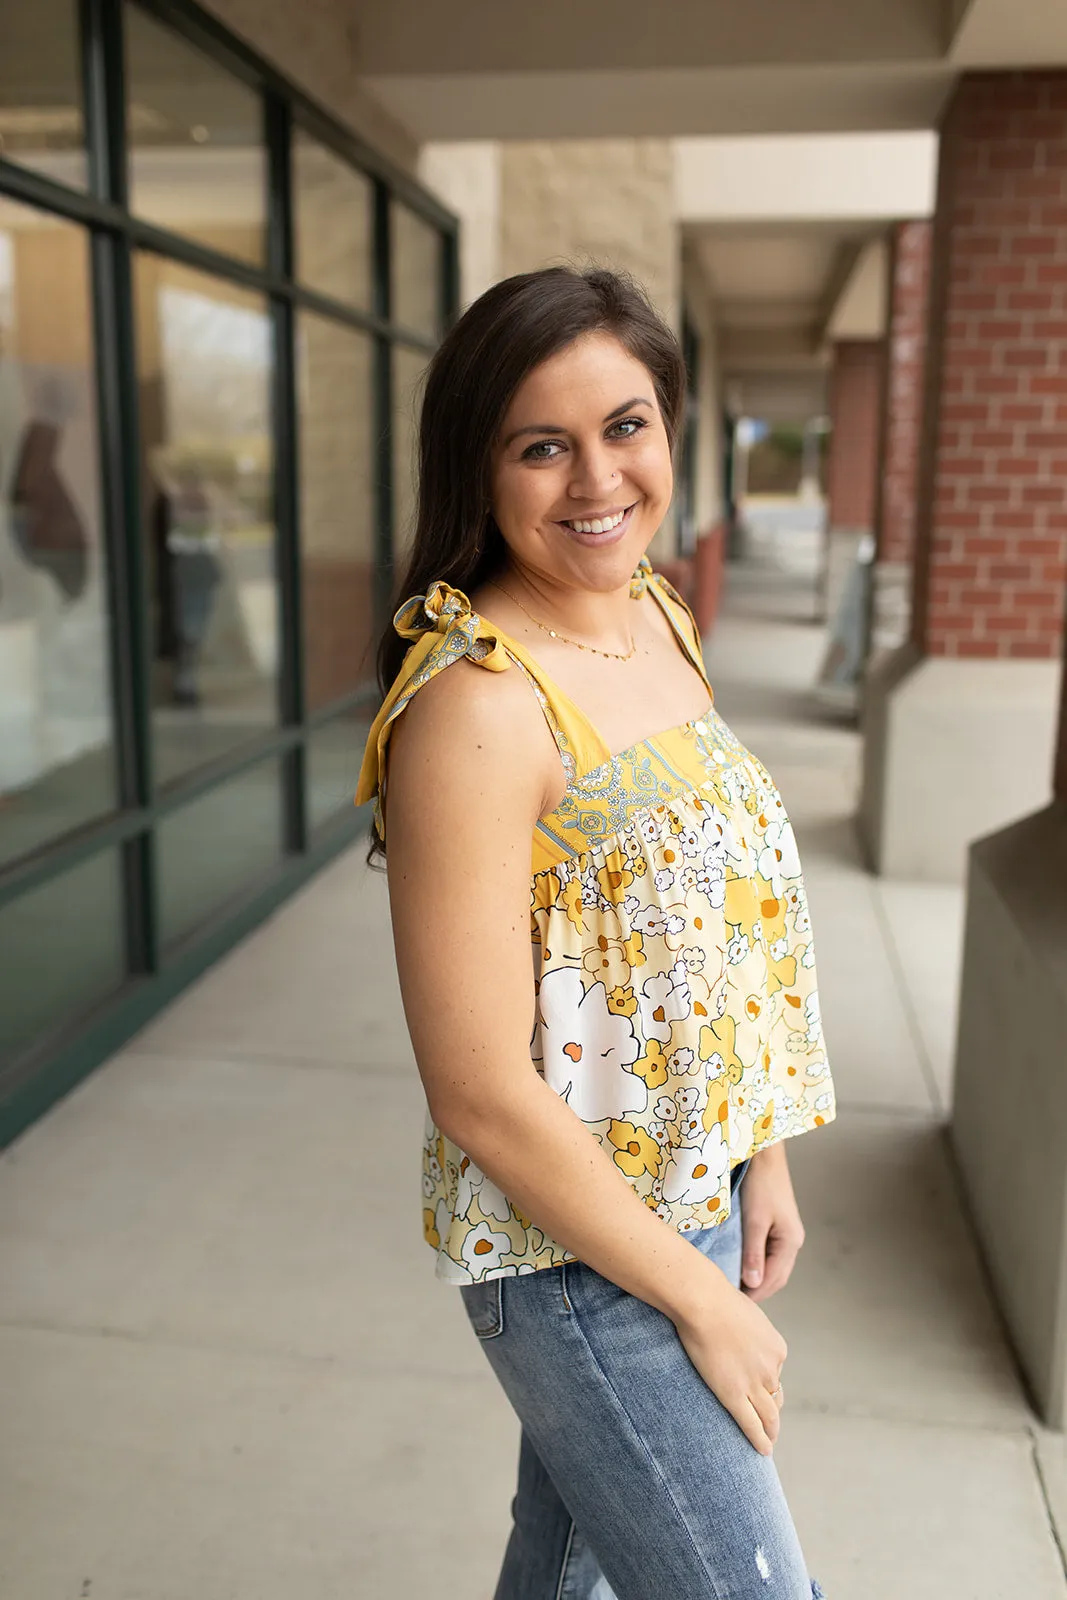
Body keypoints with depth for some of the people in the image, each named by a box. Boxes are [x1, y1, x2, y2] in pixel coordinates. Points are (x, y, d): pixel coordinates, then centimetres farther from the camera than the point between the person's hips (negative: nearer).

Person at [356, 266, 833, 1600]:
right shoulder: (475, 704, -26)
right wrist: (702, 1302, -14)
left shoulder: (661, 614, 0)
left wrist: (762, 1154, 9)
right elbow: (482, 1097, -24)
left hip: (693, 1194, 7)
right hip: (578, 1252, -7)